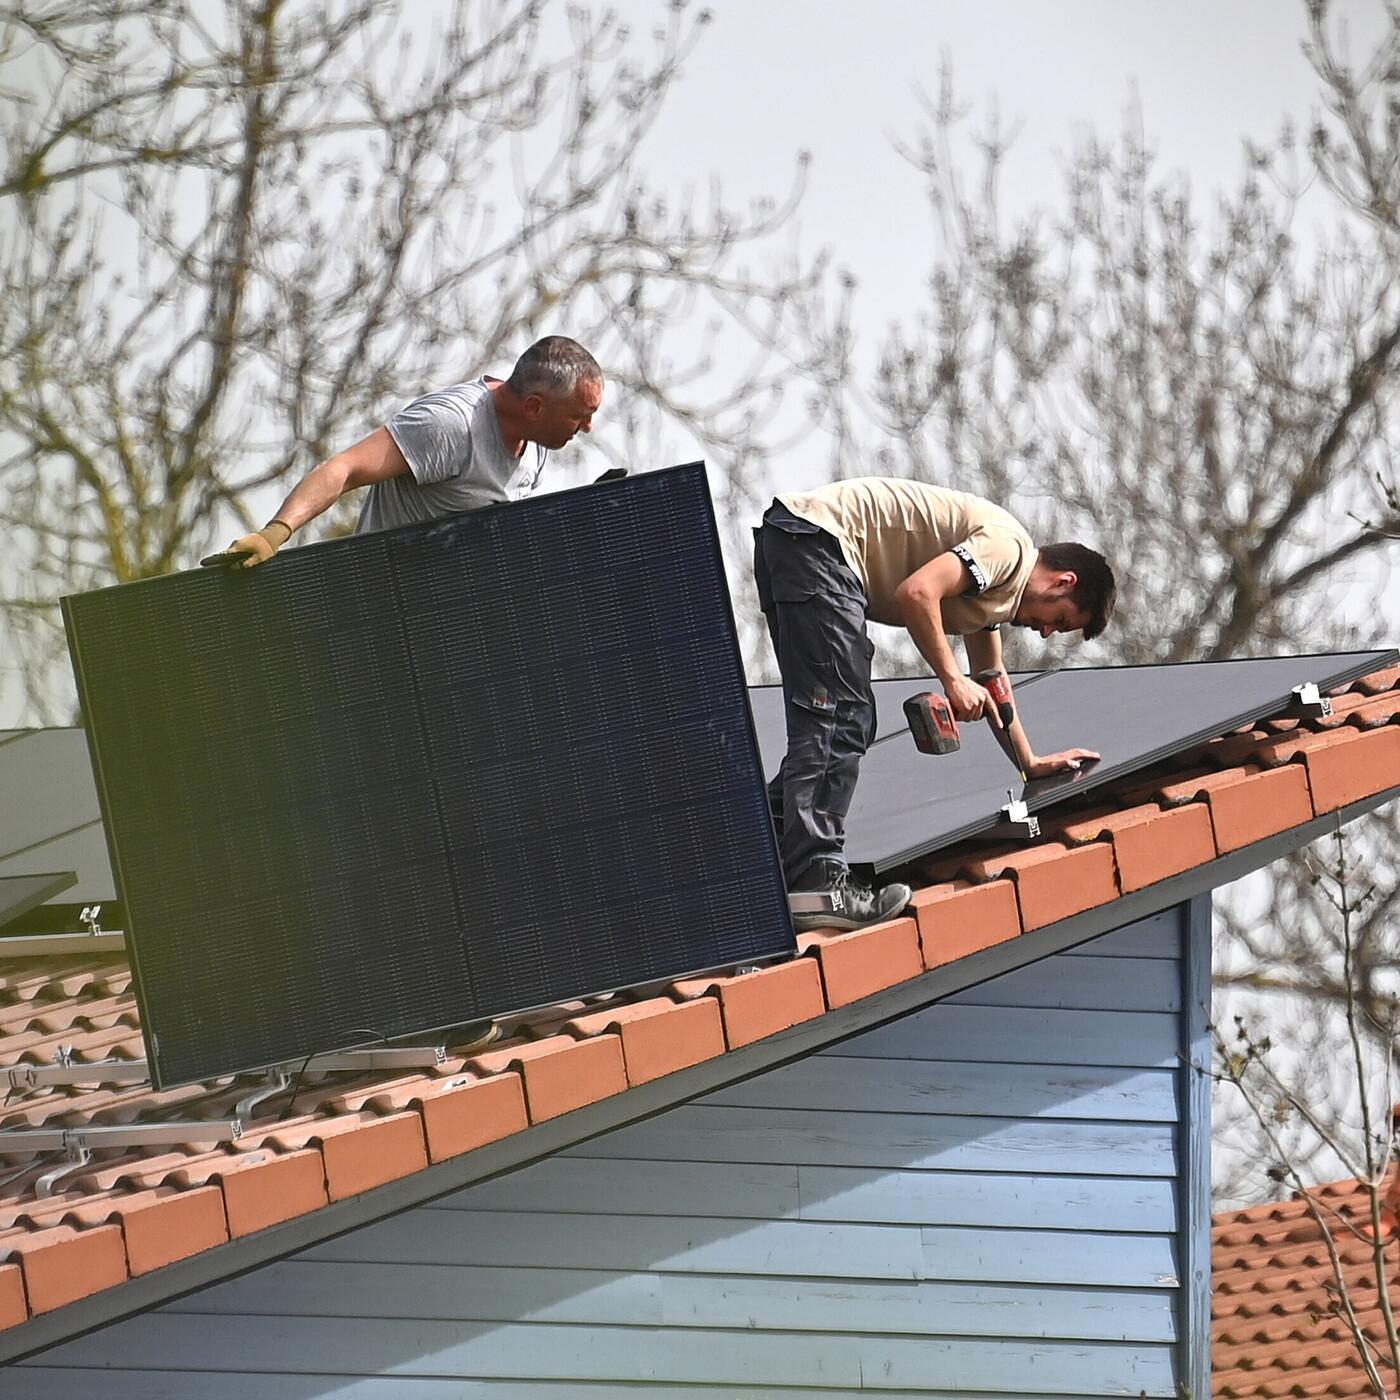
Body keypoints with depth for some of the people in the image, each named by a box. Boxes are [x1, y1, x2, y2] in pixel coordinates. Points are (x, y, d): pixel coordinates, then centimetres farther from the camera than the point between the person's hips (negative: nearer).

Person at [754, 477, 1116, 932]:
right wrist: (953, 681, -14)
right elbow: (918, 592, -21)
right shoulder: (1008, 548, -8)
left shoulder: (999, 587, 24)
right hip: (817, 539, -11)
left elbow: (990, 681, 38)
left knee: (849, 722, 11)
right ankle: (815, 881, -23)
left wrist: (1031, 762, 43)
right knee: (839, 719, -15)